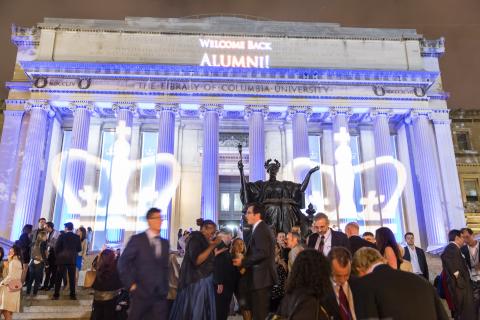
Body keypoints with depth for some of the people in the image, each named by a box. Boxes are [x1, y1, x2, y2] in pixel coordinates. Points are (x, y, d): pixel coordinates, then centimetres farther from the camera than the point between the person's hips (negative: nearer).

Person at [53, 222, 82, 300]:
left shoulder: (62, 236, -7)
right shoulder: (77, 237, 0)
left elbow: (57, 247, -7)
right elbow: (79, 249, 3)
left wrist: (57, 256, 10)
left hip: (62, 259, -2)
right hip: (72, 259, 2)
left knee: (59, 278, 7)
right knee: (72, 278, 7)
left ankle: (56, 295, 8)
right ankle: (73, 295, 9)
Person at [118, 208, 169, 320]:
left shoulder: (165, 243, 12)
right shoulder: (137, 239, -4)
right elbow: (122, 263, -5)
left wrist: (165, 288, 8)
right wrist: (131, 284, -9)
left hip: (160, 294, 4)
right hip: (141, 292, -4)